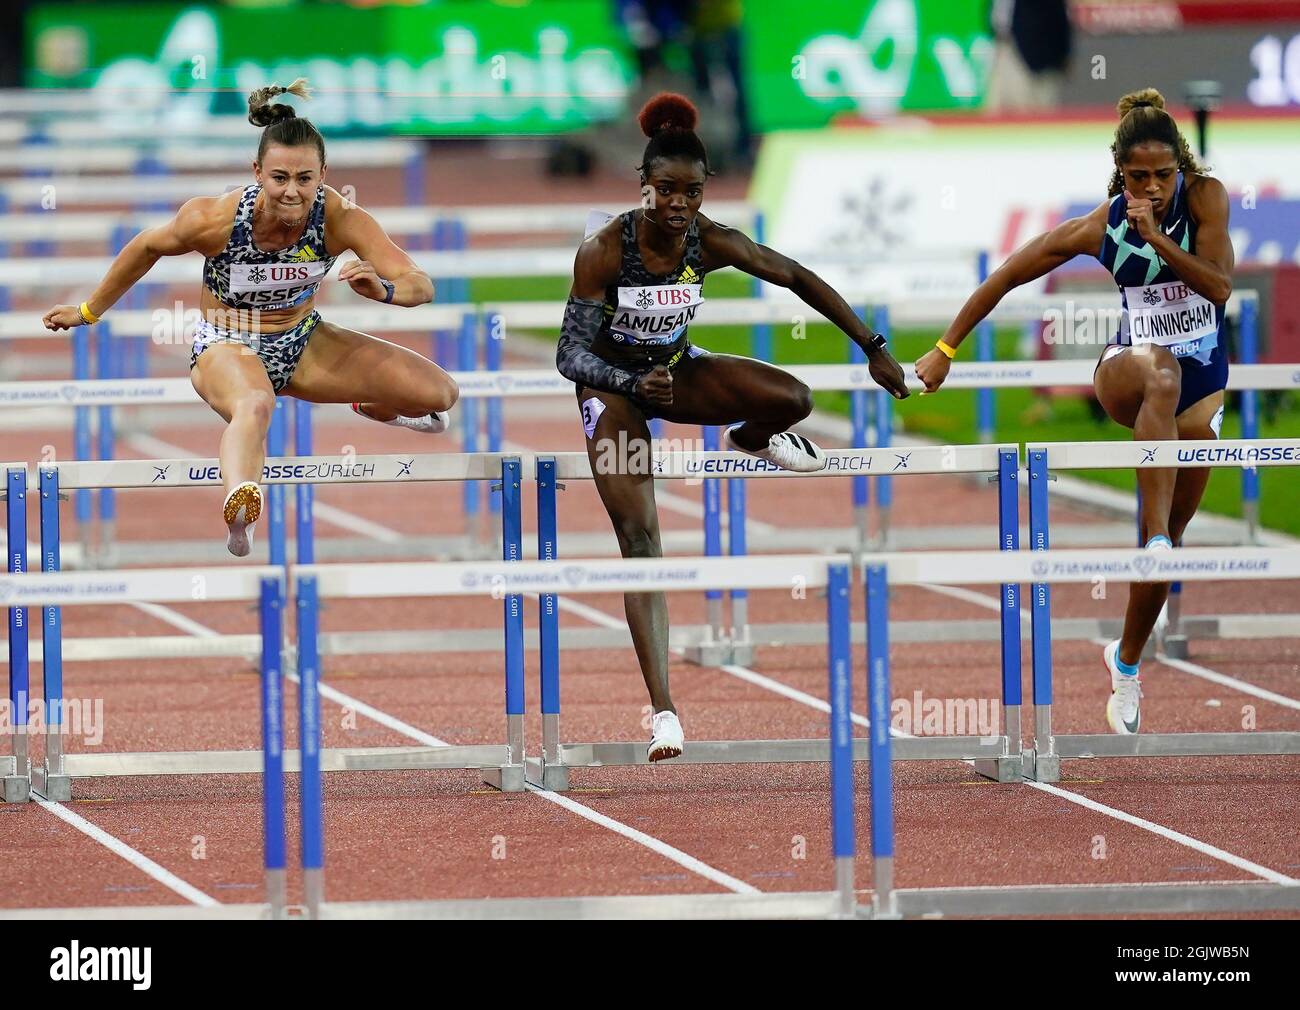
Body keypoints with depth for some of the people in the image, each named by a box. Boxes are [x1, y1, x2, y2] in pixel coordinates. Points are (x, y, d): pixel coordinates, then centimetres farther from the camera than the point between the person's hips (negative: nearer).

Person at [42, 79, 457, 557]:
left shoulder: (340, 218, -23)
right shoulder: (216, 219, -26)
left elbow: (421, 285, -25)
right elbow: (147, 247, -5)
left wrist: (383, 289, -49)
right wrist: (89, 312, 7)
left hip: (302, 341, 4)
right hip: (225, 345, -4)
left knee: (439, 393, -5)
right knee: (254, 406, -42)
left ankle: (374, 407, 32)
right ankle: (239, 504, -75)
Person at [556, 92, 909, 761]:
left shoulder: (710, 242, -19)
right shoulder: (604, 250, -28)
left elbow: (799, 279, -6)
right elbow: (571, 355, -27)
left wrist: (873, 350, -5)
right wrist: (635, 384, -45)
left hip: (677, 370, 3)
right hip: (611, 386, -3)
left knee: (793, 399, -21)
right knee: (640, 542, -14)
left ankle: (751, 440, 20)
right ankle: (663, 711, -15)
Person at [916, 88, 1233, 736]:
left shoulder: (1203, 197, -12)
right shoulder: (1099, 228, -13)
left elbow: (1221, 287, -20)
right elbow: (1007, 277, -4)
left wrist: (1158, 238, -29)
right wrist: (945, 351, -1)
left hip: (1201, 388, 2)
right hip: (1127, 369, -2)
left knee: (1167, 536, 4)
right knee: (1161, 374, -41)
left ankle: (1126, 663, 24)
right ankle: (1157, 537, -49)